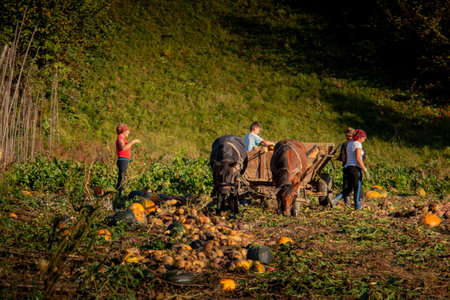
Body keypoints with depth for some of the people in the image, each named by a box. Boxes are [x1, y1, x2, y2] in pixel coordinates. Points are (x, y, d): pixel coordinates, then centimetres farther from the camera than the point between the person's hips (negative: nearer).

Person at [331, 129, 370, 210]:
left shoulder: (349, 144, 15)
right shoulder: (358, 144, -11)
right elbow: (358, 158, -19)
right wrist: (365, 170, -18)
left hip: (347, 167, 8)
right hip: (355, 168, -8)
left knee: (349, 188, 12)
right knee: (357, 188, 4)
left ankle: (335, 200, -2)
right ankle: (357, 206, 11)